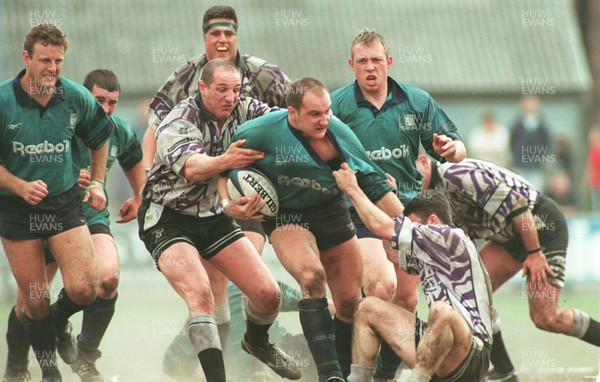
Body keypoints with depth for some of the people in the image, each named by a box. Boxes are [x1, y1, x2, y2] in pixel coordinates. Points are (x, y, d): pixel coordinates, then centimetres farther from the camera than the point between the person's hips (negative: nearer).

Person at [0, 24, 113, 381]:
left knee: (84, 289, -12)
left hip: (65, 203, 2)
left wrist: (97, 183, 12)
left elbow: (100, 137, 16)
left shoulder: (77, 97, -5)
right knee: (36, 302, 0)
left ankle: (59, 323, 25)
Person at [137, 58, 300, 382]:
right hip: (168, 219, -6)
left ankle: (257, 342, 34)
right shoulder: (178, 121, -22)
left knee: (267, 293, 1)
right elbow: (191, 168, -40)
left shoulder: (241, 110, -5)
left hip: (214, 217, 6)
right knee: (200, 294, -28)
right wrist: (225, 160, -61)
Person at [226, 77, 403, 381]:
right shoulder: (262, 131, -17)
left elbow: (372, 180, 2)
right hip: (287, 217, -4)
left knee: (350, 303, 3)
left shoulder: (338, 131, -7)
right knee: (312, 276, -32)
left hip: (333, 214, 5)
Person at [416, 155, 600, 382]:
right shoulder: (439, 194, 6)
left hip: (541, 229, -9)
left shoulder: (457, 175, -24)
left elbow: (514, 203, -26)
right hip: (509, 236, 9)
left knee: (545, 318, -12)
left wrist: (534, 253, -24)